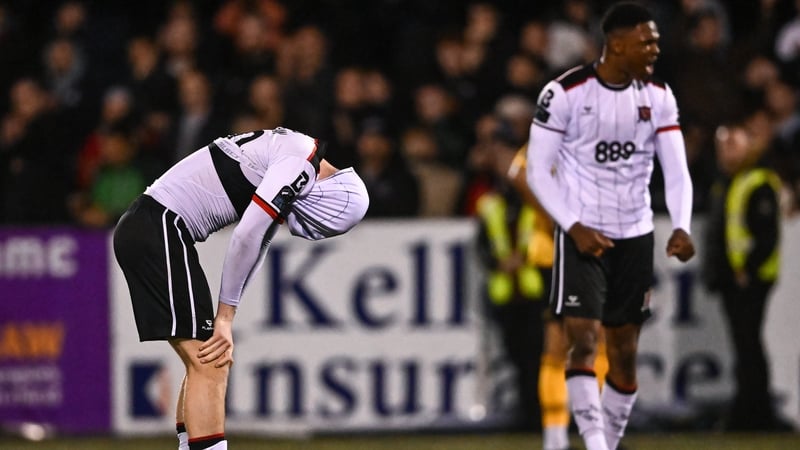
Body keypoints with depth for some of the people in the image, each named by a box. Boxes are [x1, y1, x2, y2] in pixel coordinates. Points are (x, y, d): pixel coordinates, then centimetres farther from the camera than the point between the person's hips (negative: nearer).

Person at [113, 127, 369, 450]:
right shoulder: (303, 161, -12)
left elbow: (254, 242, 16)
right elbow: (246, 236, -17)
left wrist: (224, 319, 7)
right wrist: (225, 317, -8)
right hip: (160, 228, -10)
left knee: (208, 364, 13)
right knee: (209, 365, -12)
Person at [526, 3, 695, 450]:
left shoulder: (659, 97, 1)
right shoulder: (565, 93, -12)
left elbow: (677, 171, -1)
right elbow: (538, 171, -8)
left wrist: (682, 228, -18)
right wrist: (575, 227, -18)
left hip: (635, 238, 5)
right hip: (582, 236, -5)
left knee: (625, 354, 8)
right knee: (585, 342, -16)